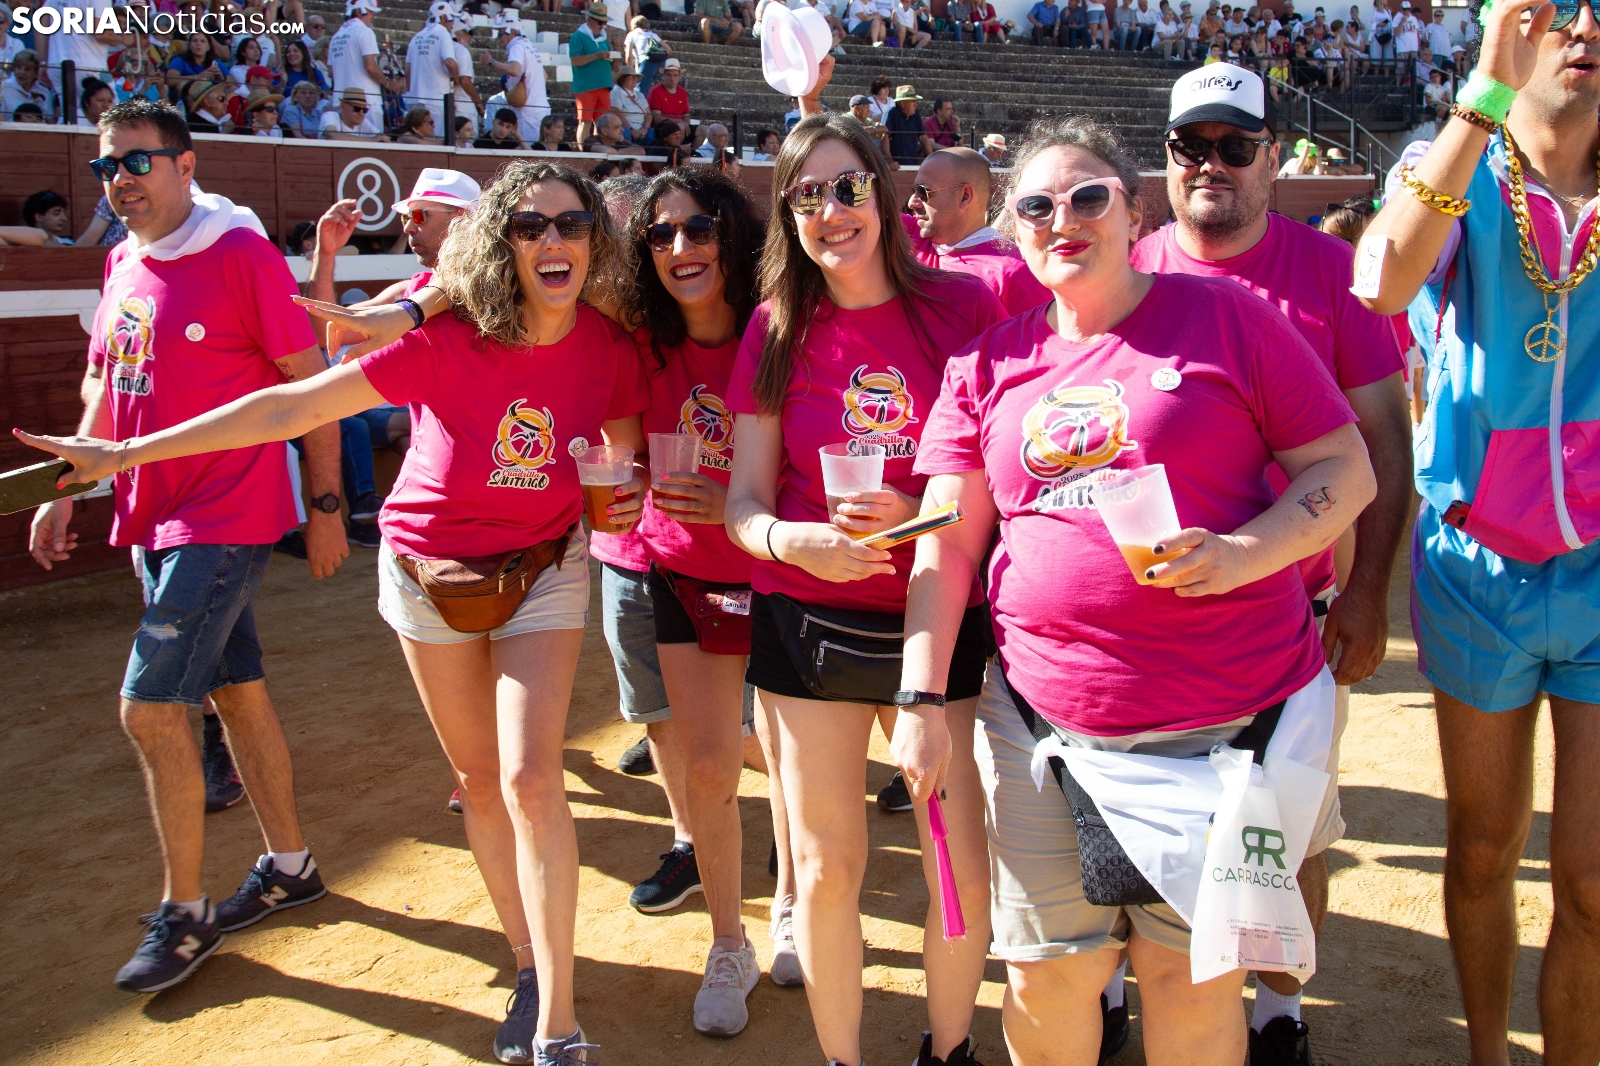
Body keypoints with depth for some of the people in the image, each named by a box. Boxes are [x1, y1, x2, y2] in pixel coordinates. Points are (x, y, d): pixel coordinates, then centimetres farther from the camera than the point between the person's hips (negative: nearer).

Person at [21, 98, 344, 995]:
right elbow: (106, 388, 19)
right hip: (155, 519, 8)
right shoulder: (123, 264, 11)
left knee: (151, 706, -7)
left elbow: (310, 380, -11)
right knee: (238, 691, 15)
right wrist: (68, 490, 13)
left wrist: (327, 503, -11)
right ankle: (290, 866, 31)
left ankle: (185, 912, 11)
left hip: (228, 521, -7)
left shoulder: (241, 254, -12)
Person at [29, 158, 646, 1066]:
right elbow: (290, 407, -19)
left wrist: (626, 499, -24)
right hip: (432, 568, 1)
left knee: (531, 778, -12)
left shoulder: (611, 348, -16)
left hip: (543, 569, 0)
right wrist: (121, 453, -17)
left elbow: (624, 467, 0)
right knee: (479, 779, 11)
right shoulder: (446, 338, -22)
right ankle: (530, 968, 30)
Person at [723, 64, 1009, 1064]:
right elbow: (744, 499, 1)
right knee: (825, 866, 9)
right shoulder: (777, 331, 1)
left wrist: (917, 514, -20)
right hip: (806, 619, 2)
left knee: (965, 865, 4)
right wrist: (790, 539, -22)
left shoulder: (964, 305, -5)